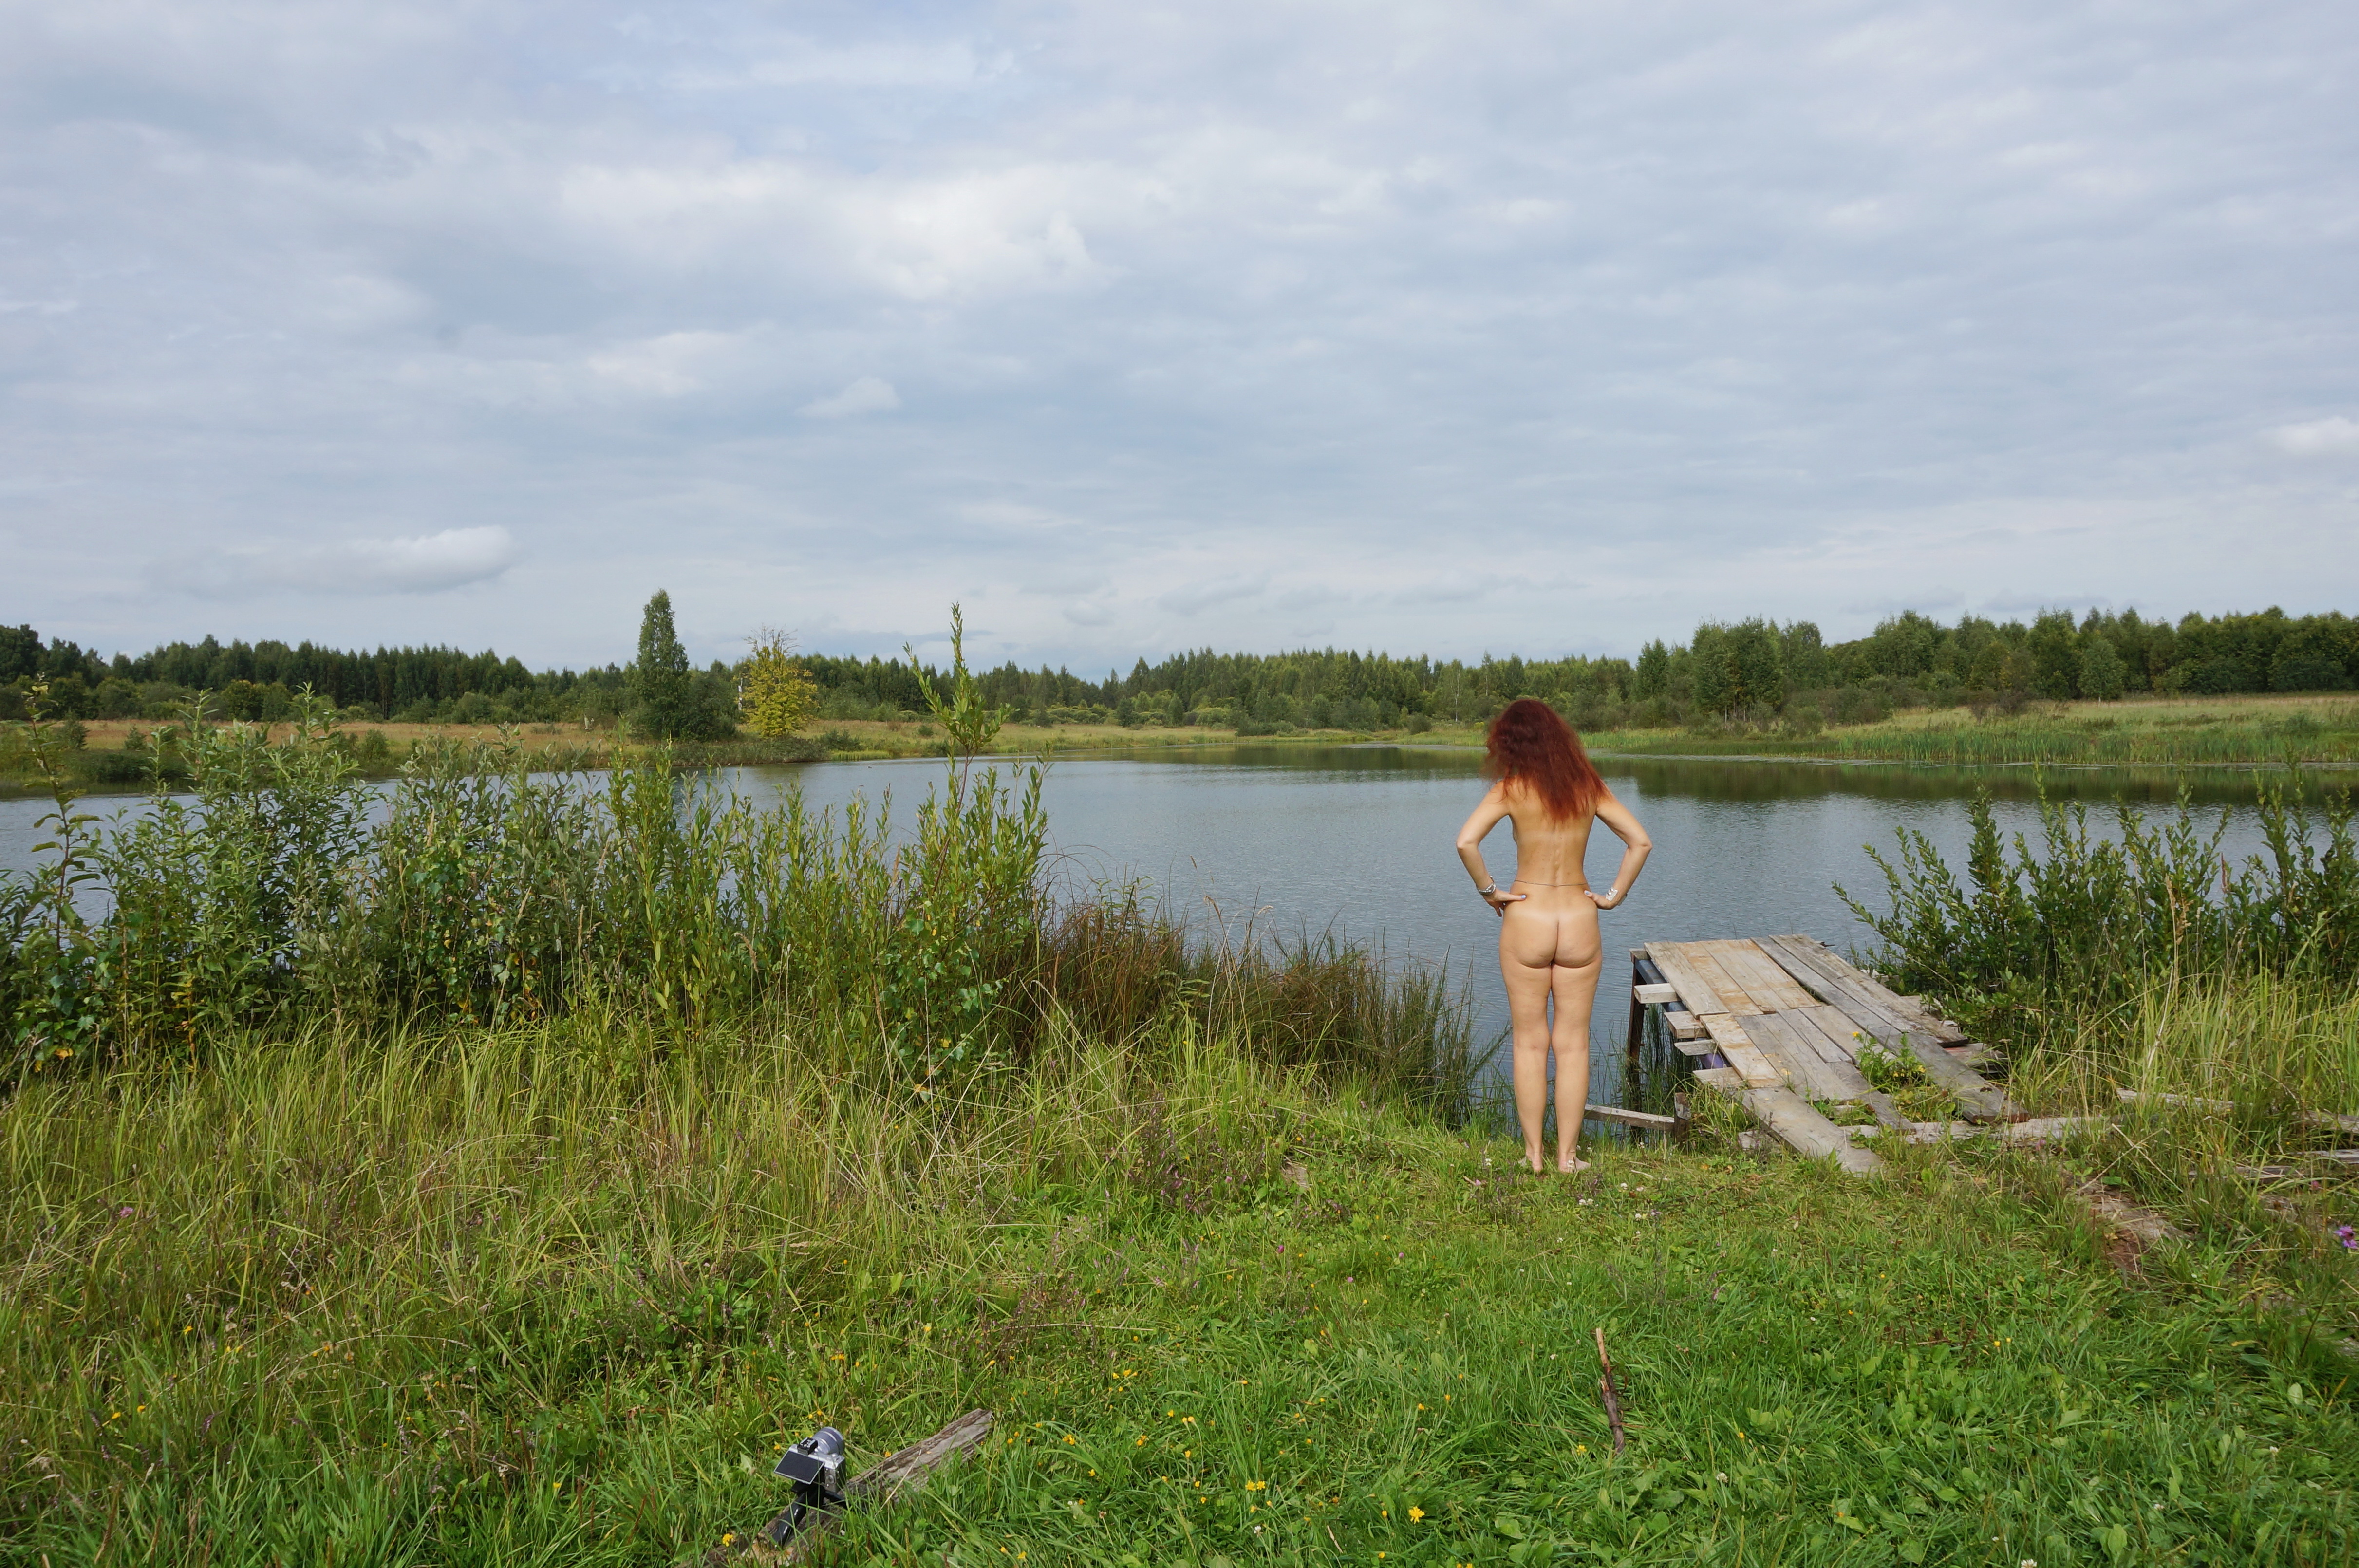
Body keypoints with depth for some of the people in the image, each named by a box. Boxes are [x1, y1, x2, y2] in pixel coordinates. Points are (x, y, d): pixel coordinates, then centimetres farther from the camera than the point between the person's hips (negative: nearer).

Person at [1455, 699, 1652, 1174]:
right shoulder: (1589, 786, 2)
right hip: (1579, 921, 2)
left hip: (1527, 919, -2)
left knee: (1530, 1043, 9)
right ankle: (1567, 1156, 13)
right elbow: (1640, 842, -1)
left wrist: (1487, 889, -8)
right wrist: (1614, 896, 4)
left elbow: (1466, 841, -21)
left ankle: (1533, 1155, 13)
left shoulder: (1511, 788, -8)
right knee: (1573, 1043, 9)